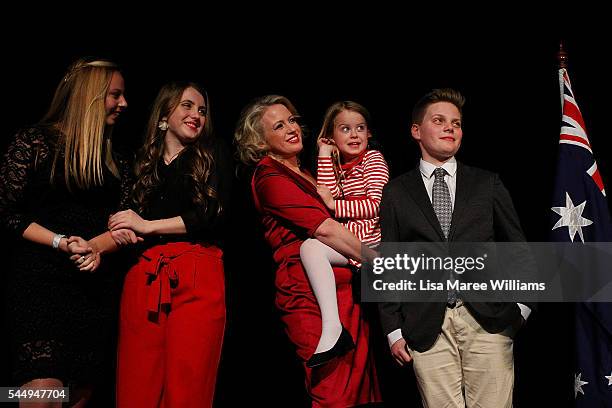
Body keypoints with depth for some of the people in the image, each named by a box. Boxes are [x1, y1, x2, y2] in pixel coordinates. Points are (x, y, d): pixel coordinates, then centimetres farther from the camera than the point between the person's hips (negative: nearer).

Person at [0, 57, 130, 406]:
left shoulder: (115, 158, 14)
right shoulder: (35, 141, -2)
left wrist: (98, 249, -8)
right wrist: (62, 242, -16)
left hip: (98, 284, 6)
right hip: (42, 280, -5)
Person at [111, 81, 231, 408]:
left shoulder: (213, 156, 13)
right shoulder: (142, 161, 20)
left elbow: (214, 214, -2)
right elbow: (124, 222, 17)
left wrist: (148, 225, -3)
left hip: (198, 276, -2)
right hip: (143, 276, 3)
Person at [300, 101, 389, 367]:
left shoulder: (373, 159, 1)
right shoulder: (336, 163, 20)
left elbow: (376, 205, -11)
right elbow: (327, 193, 0)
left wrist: (333, 204, -10)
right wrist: (325, 155, 2)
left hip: (368, 237, -8)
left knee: (311, 246, -26)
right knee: (309, 247, -14)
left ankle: (331, 326, -31)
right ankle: (331, 325, -17)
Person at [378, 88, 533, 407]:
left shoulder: (487, 183, 12)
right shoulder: (396, 192, 9)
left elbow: (517, 247, 14)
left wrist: (521, 306, 6)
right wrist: (393, 329, 3)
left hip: (488, 320, 1)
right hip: (426, 328, 0)